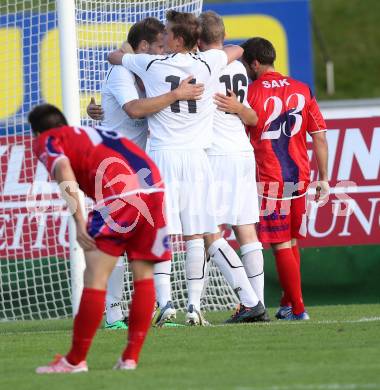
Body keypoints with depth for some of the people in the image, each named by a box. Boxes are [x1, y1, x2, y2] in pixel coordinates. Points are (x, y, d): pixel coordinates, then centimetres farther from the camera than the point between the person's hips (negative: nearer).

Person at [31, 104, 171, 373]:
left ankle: (76, 360, 0)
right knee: (143, 275, 12)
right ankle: (131, 358, 11)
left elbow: (64, 169, -4)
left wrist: (79, 221, -10)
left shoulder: (47, 141, 15)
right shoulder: (95, 132, 37)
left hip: (119, 193, -6)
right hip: (154, 186, 7)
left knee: (96, 277, -2)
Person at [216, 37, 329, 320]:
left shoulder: (251, 93, -7)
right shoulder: (302, 90, 6)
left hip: (269, 178, -5)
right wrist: (324, 178, 11)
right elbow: (320, 137, 7)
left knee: (281, 245, -2)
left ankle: (298, 308, -4)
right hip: (300, 177, 5)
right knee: (292, 241, 17)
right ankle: (288, 304, 23)